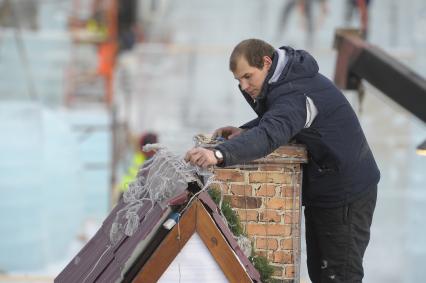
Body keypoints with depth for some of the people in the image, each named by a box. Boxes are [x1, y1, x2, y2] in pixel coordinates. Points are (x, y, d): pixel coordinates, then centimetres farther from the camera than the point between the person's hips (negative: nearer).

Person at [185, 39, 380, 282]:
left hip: (346, 194, -11)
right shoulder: (287, 81, 4)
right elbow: (273, 121, 19)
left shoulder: (295, 95, -29)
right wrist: (245, 131, -3)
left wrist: (219, 154, -59)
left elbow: (270, 136, -46)